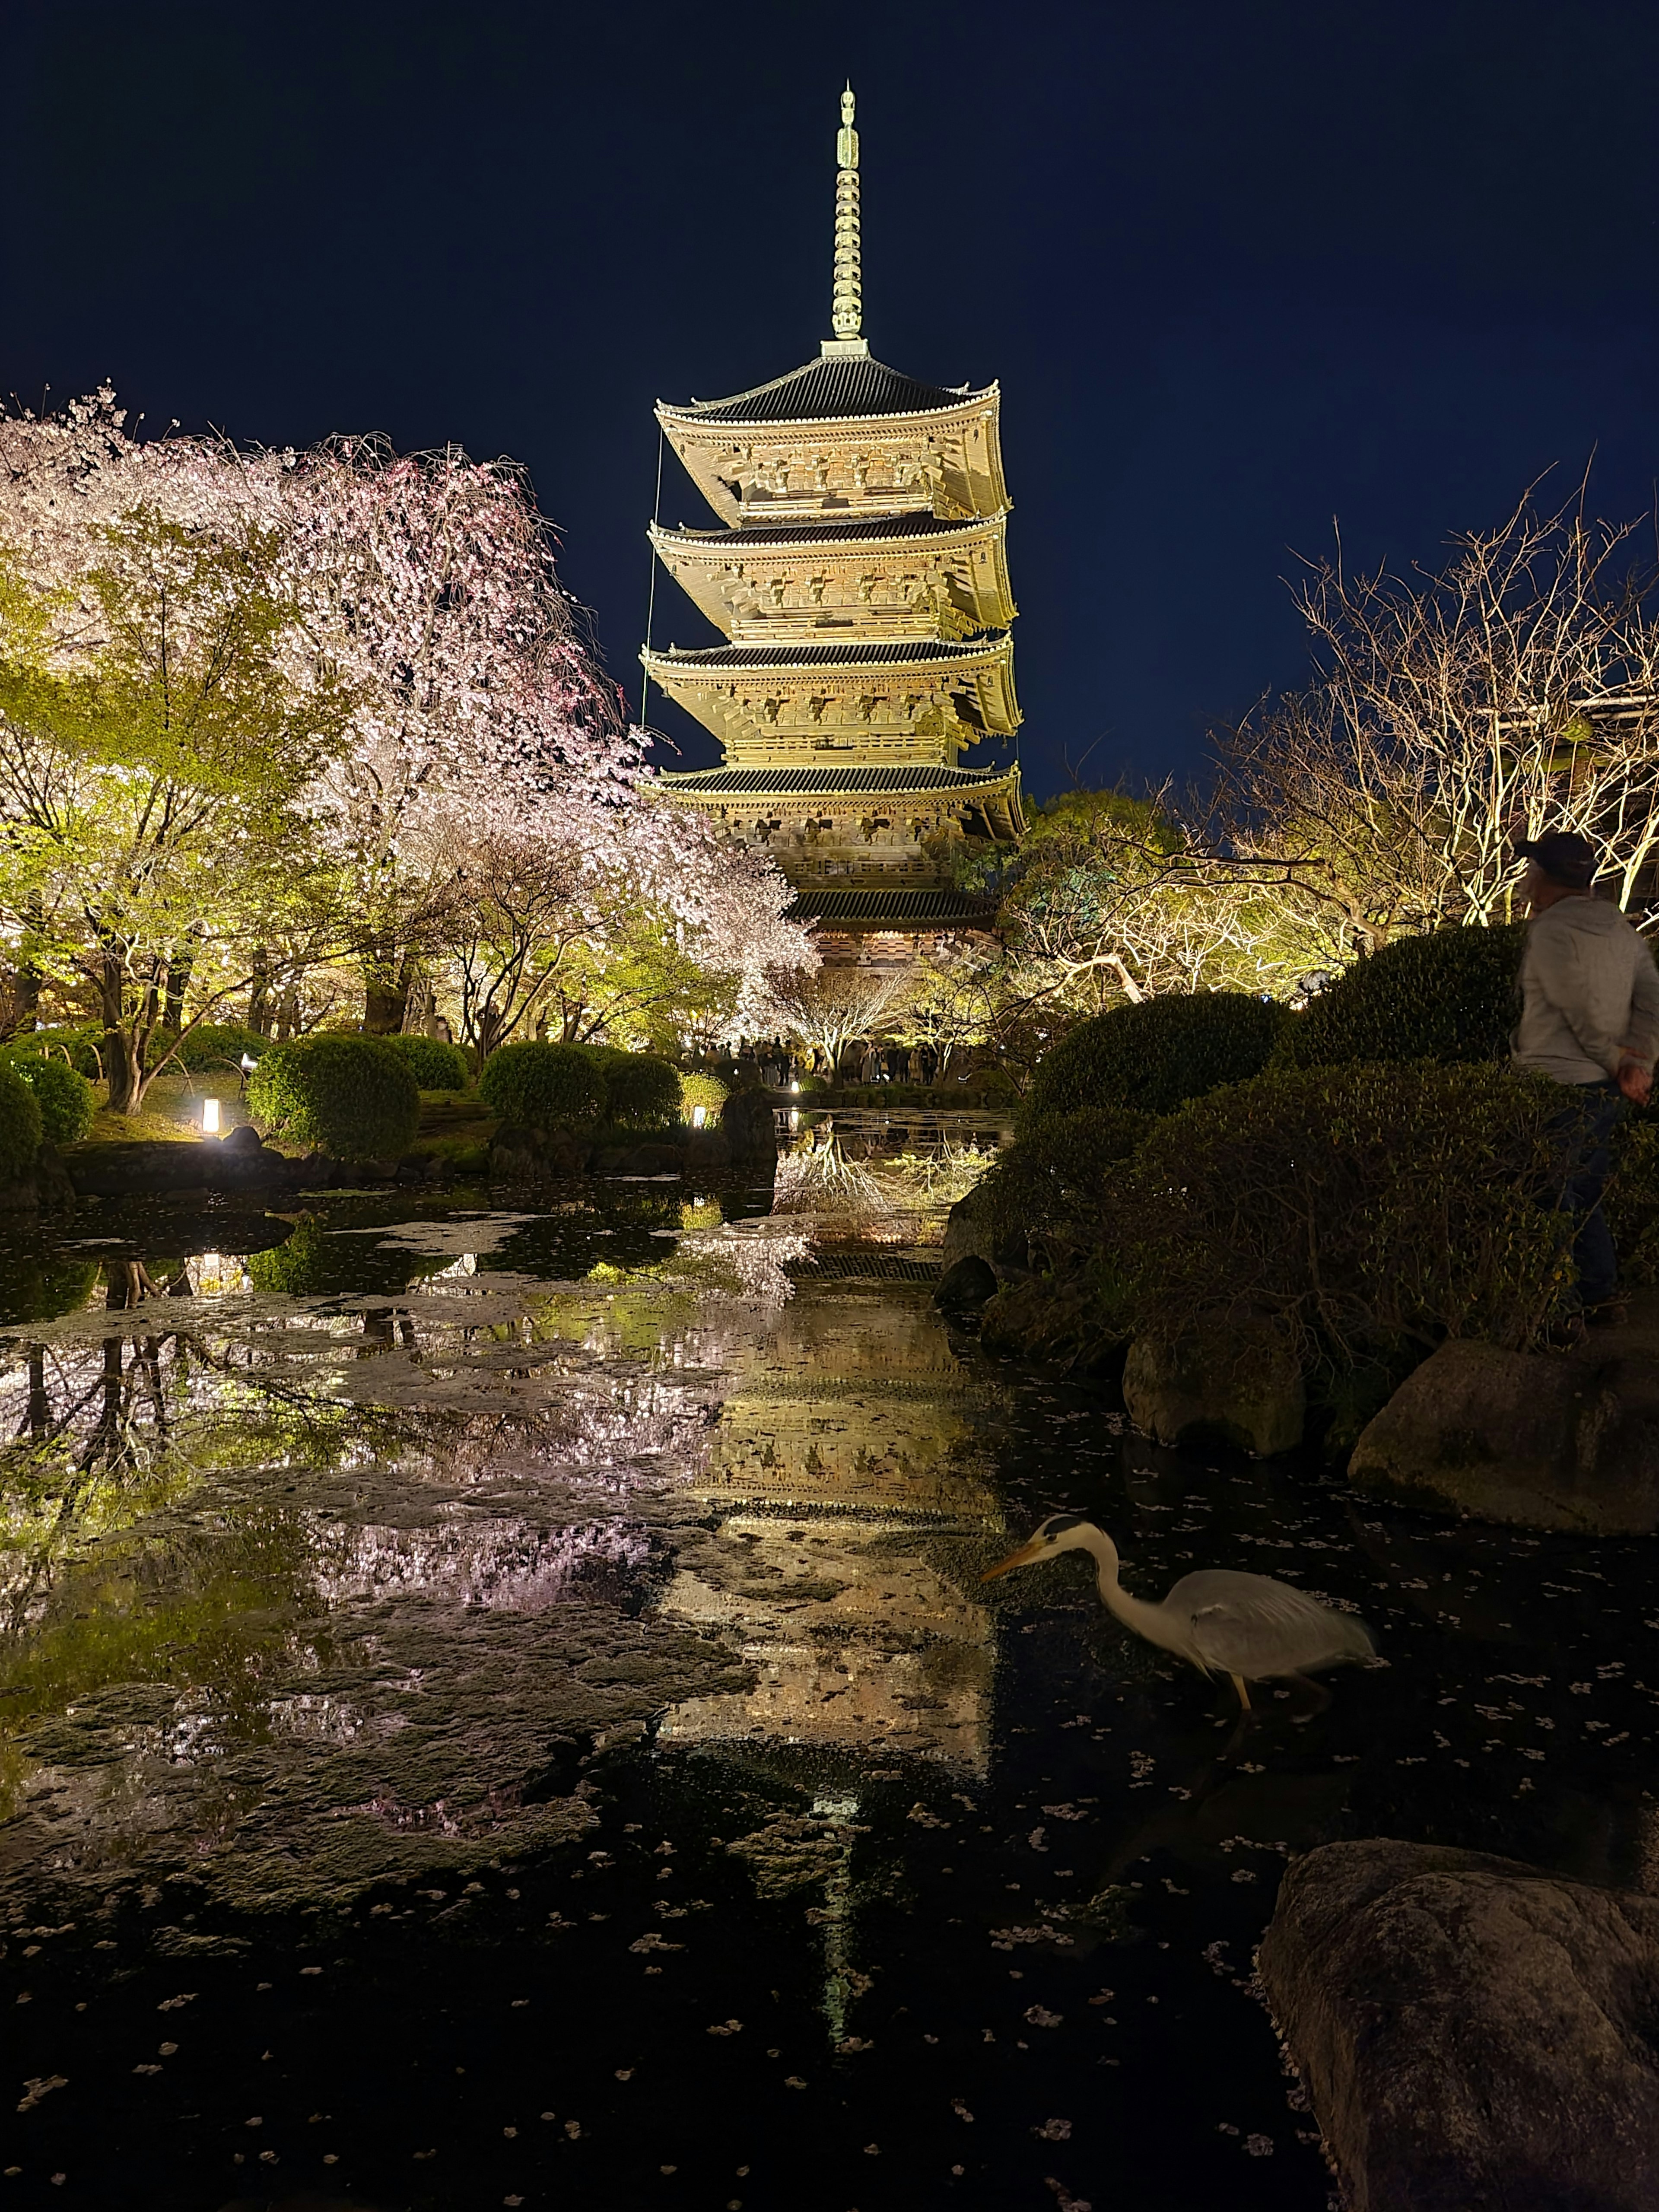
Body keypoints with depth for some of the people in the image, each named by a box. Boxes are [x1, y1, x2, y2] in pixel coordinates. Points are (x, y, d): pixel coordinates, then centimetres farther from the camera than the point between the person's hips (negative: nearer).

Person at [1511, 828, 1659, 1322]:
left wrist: (1615, 1062, -4)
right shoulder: (1619, 926, 12)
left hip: (1560, 1084, -9)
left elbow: (1583, 1013, -17)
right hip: (1603, 1088, 9)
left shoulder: (1550, 930, -13)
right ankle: (1602, 1297, 24)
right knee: (1583, 1195, 19)